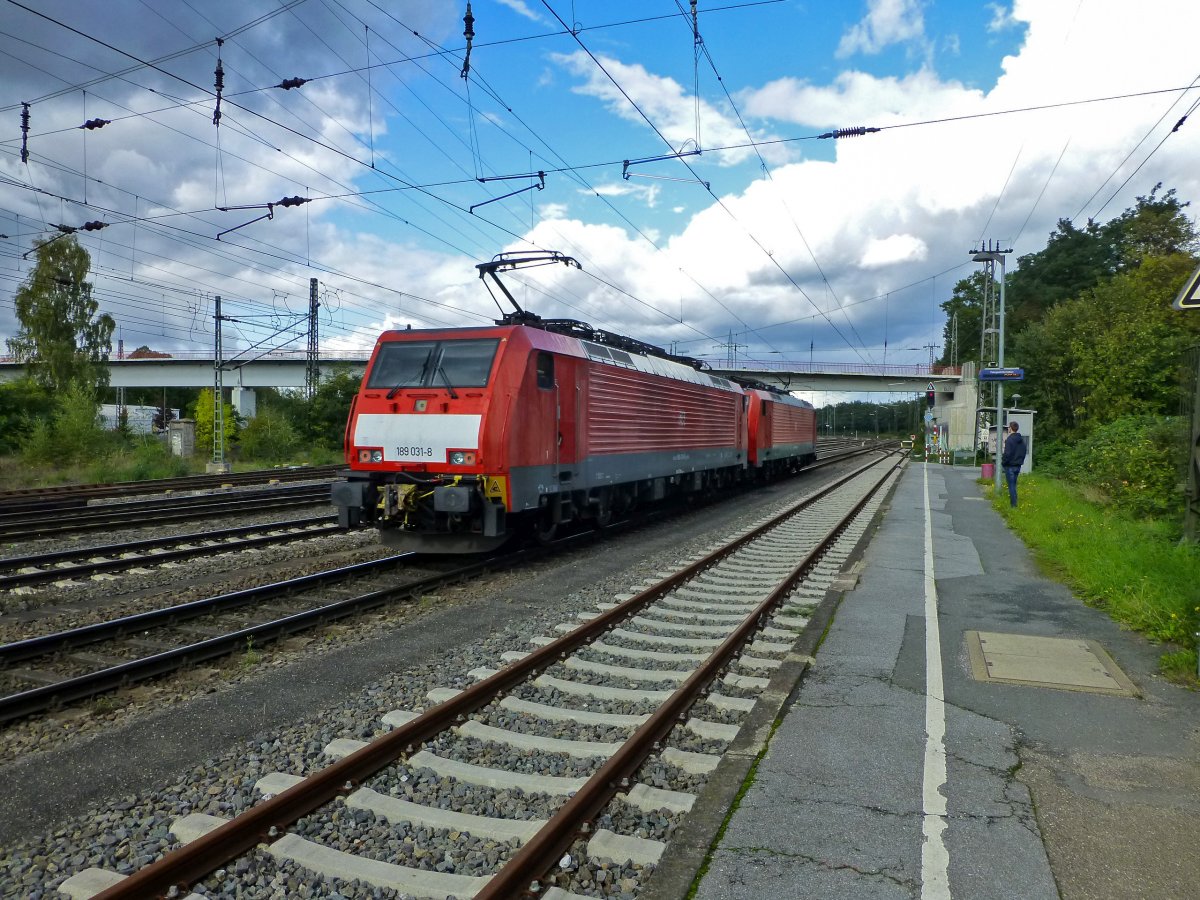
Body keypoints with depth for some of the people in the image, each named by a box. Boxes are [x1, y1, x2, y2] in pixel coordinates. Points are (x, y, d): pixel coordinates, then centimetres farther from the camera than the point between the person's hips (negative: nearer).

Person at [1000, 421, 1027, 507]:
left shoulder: (1010, 439, -17)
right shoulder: (1021, 440, 10)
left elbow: (1007, 453, -20)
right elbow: (1024, 452, 16)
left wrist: (1003, 462, -8)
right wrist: (1020, 461, 21)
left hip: (1010, 465, -8)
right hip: (1018, 465, 8)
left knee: (1011, 485, -4)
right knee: (1013, 484, 17)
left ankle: (1013, 504, -4)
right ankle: (1014, 502, 20)